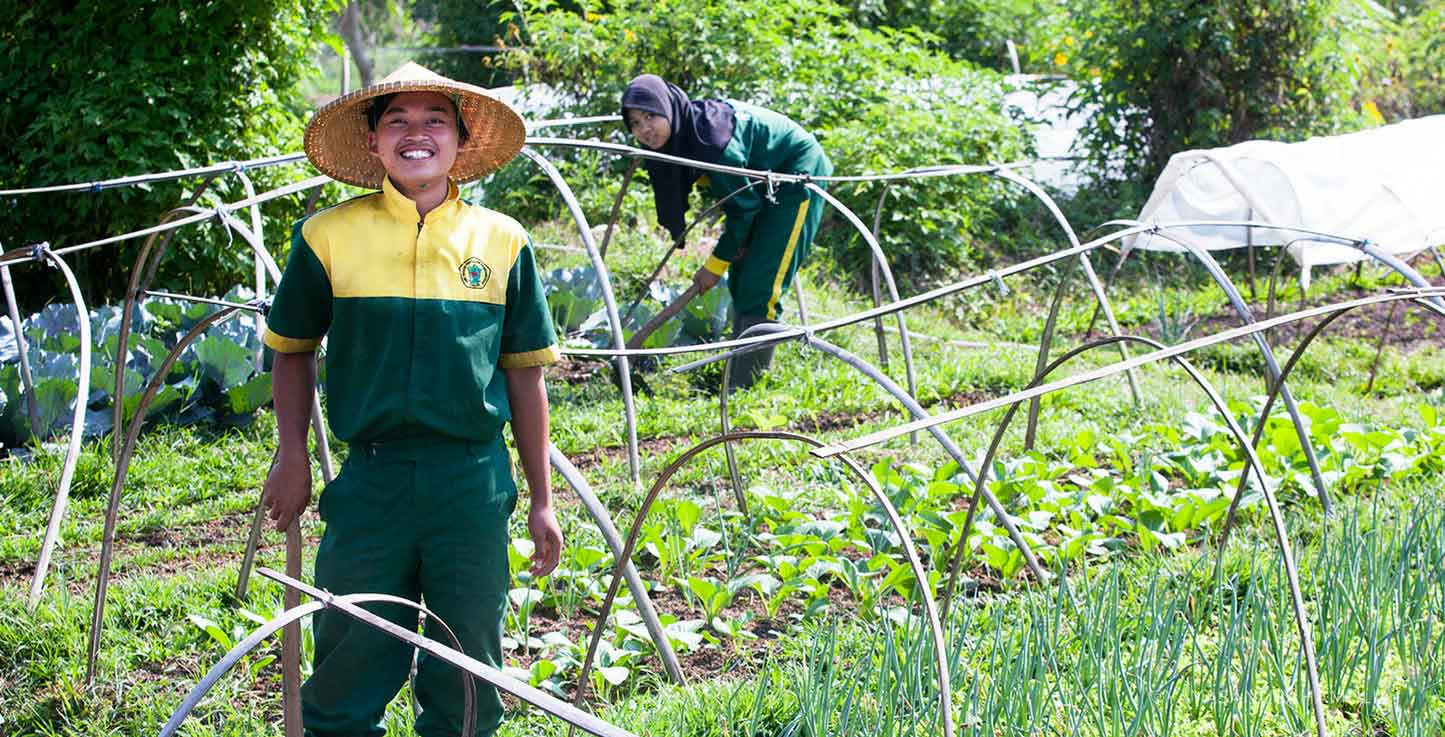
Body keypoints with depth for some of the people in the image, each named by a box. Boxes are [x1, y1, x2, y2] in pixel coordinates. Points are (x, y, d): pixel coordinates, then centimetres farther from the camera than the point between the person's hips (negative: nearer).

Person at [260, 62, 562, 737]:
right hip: (369, 479, -1)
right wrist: (292, 457, 6)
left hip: (475, 481, 1)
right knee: (350, 666, 4)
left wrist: (541, 501, 8)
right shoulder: (329, 236, 0)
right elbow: (292, 349, 13)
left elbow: (525, 375, 8)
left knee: (468, 676, 9)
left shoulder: (501, 242, 4)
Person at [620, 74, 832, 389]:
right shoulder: (674, 137, -8)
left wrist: (716, 264, -13)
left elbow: (742, 206, -22)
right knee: (739, 283, 14)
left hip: (799, 176, -10)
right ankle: (736, 378, 22)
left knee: (759, 290, -14)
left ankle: (747, 387, -12)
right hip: (761, 184, 10)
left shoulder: (711, 138, -33)